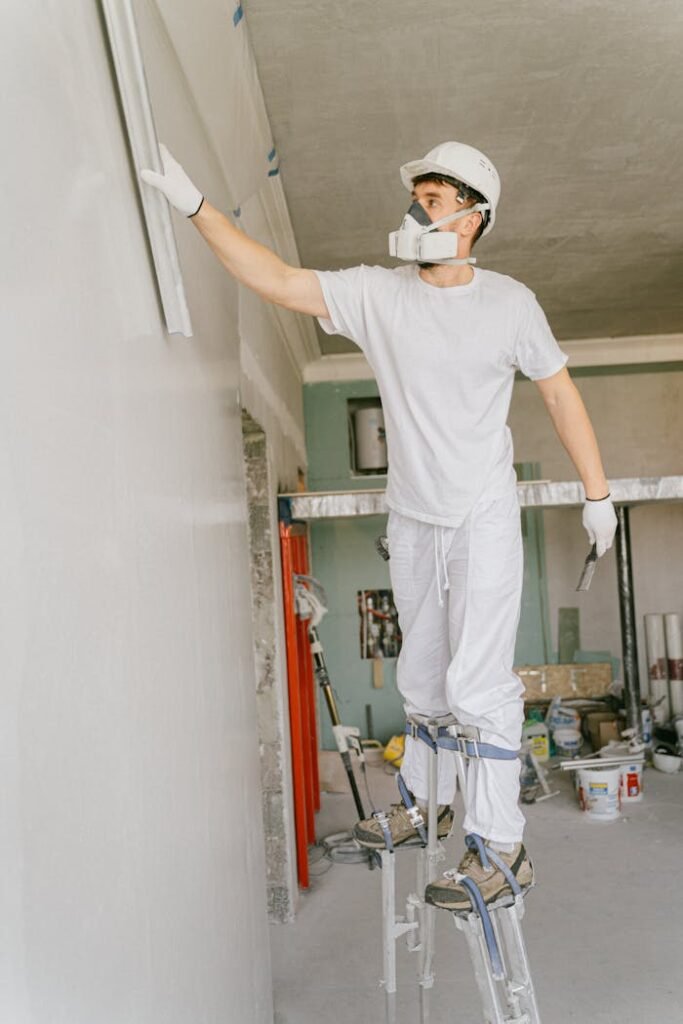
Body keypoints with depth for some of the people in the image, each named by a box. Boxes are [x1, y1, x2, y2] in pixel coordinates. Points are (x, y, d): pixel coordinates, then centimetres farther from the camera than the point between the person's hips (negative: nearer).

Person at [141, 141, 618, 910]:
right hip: (412, 522, 4)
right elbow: (276, 280, -7)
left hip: (484, 520, -4)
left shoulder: (509, 303, -6)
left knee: (478, 682, -9)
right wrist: (196, 206, -12)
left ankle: (499, 848, 3)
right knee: (422, 675, 16)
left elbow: (559, 393, 3)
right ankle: (424, 804, 34)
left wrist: (596, 492, 3)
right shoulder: (376, 293, -3)